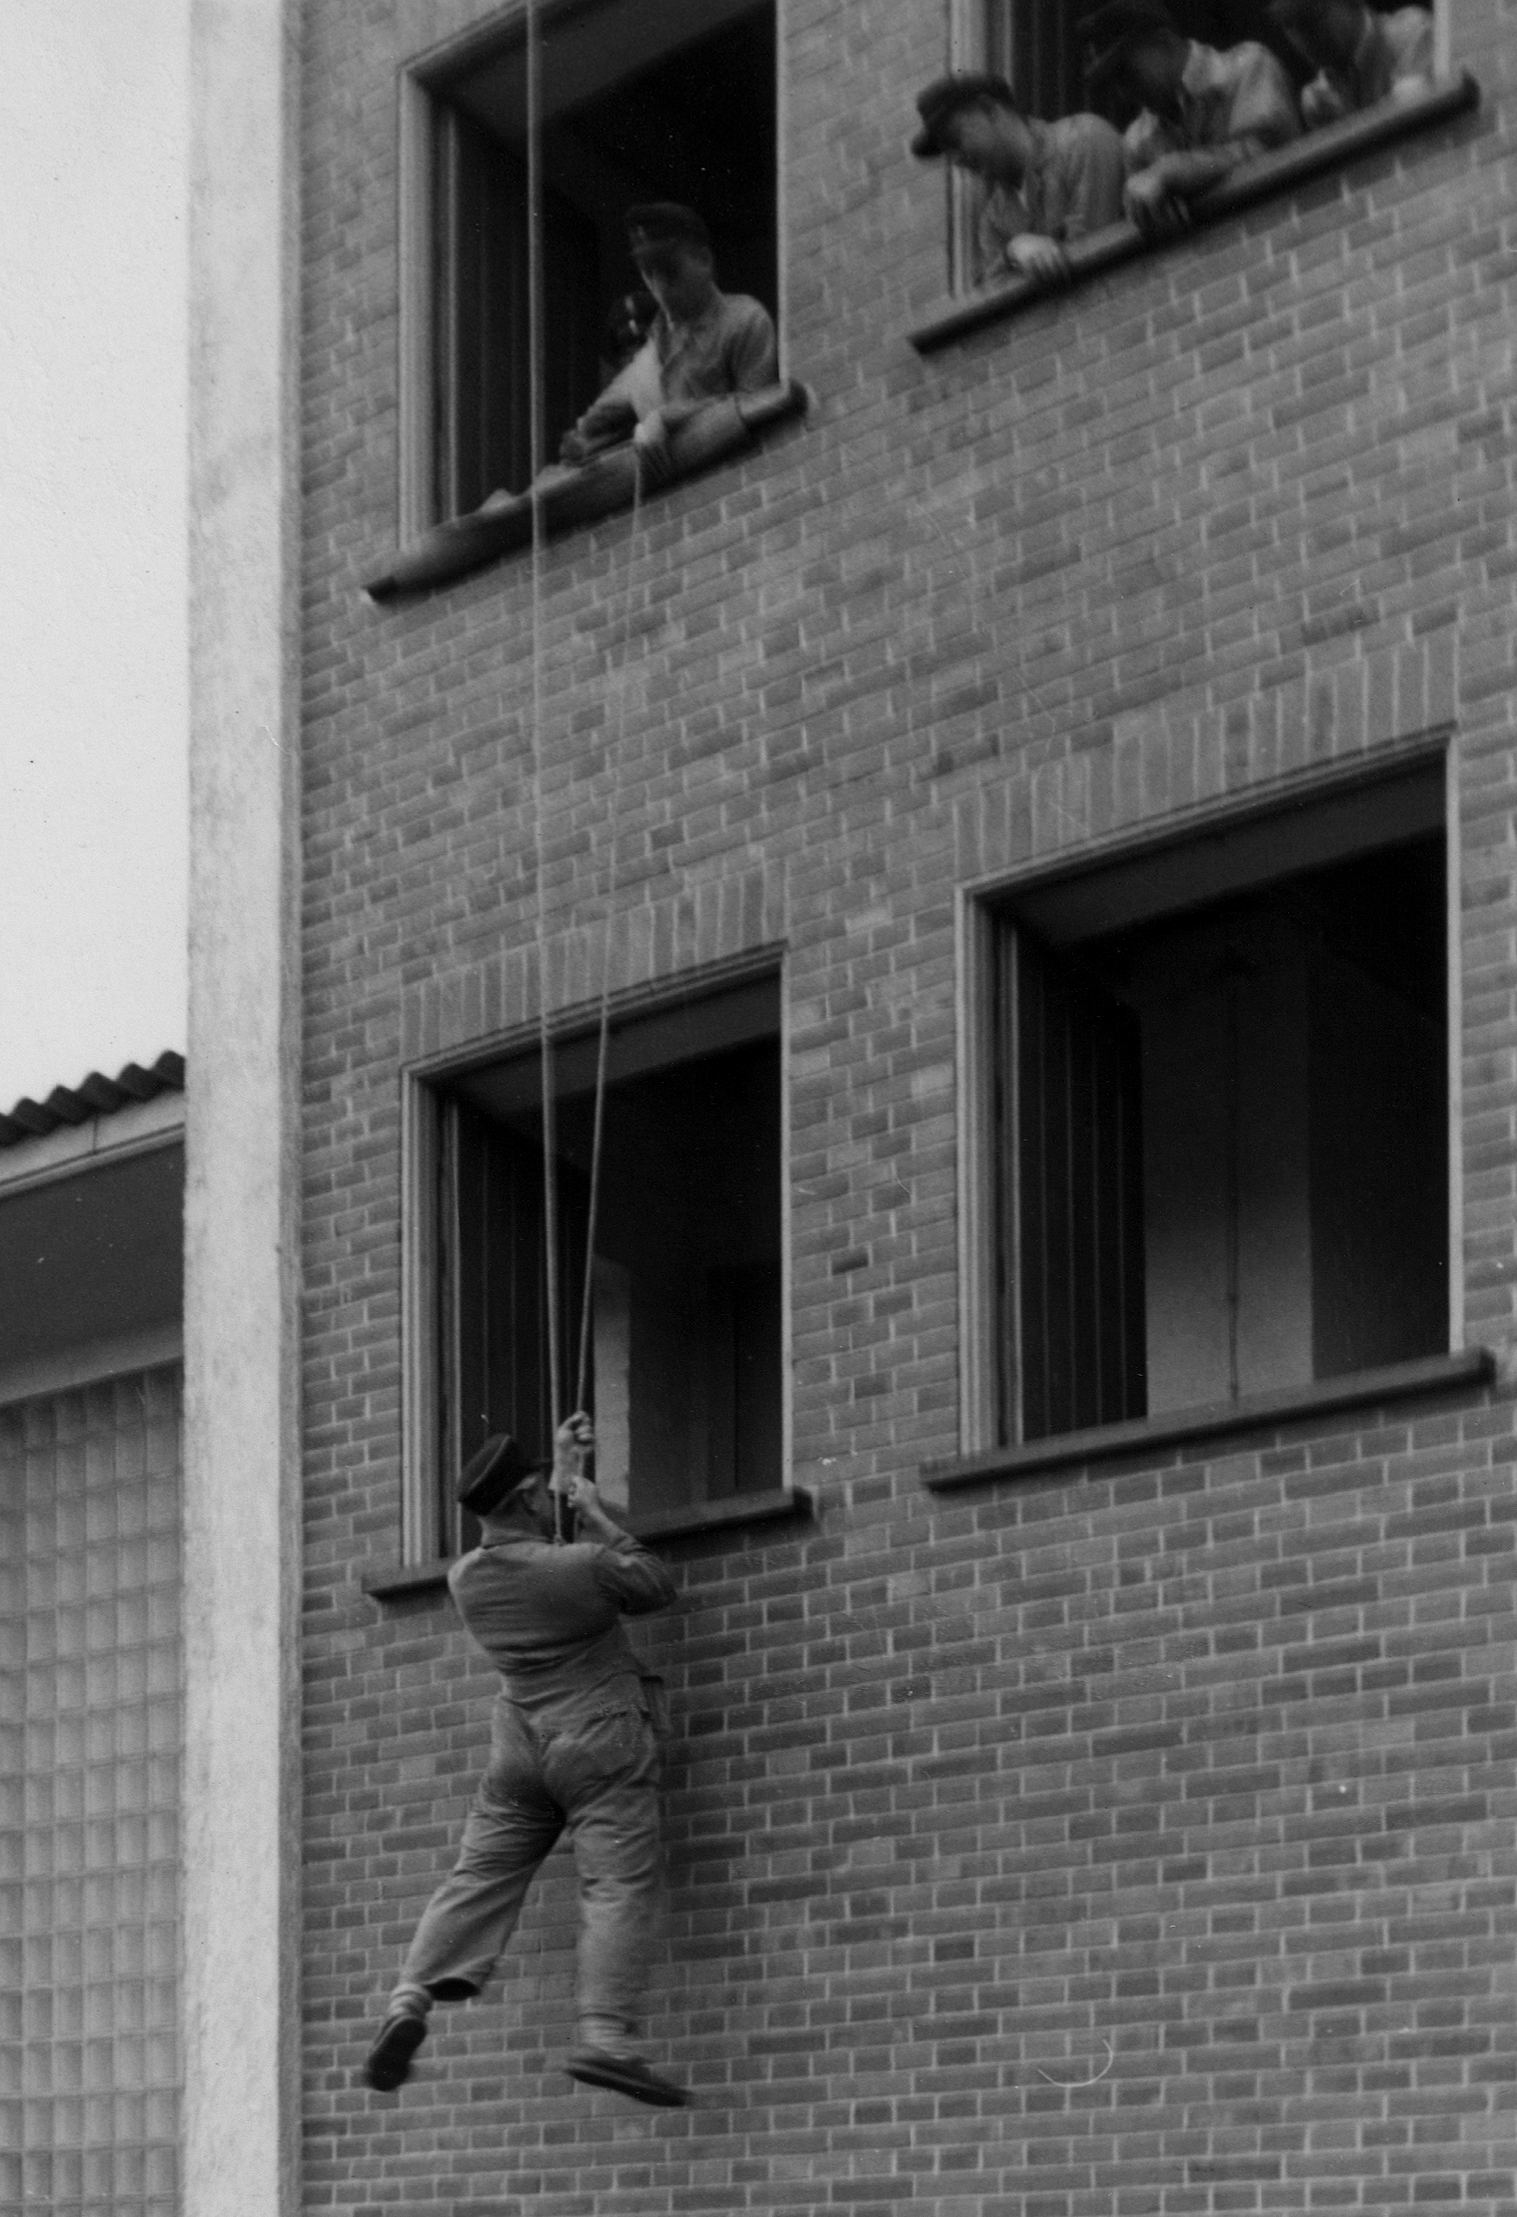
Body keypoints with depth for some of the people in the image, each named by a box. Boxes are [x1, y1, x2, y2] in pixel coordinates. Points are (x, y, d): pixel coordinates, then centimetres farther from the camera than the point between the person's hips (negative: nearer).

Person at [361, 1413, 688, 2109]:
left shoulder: (466, 1577, 1)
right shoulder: (582, 1567, -17)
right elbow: (656, 1587, 1)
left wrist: (565, 1470, 26)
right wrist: (596, 1515, 3)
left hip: (520, 1748, 5)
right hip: (601, 1743, -5)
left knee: (479, 1877, 7)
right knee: (618, 1889, -8)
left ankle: (412, 1999, -12)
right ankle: (606, 2038, -21)